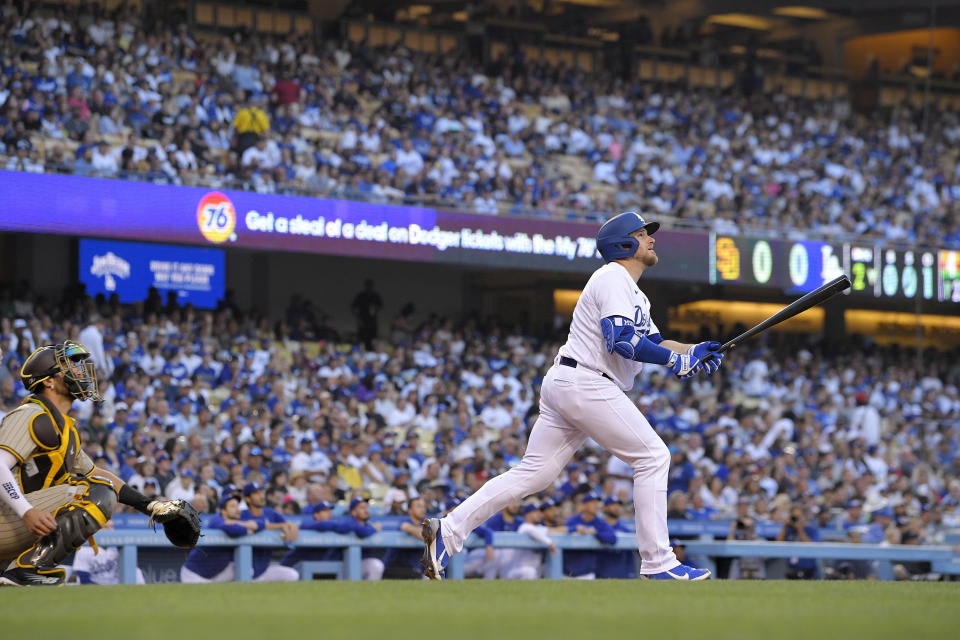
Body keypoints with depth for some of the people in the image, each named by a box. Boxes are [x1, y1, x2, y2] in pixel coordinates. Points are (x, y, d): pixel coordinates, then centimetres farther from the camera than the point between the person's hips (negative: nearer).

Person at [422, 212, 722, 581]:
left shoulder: (633, 294, 25)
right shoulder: (614, 278, -9)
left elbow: (651, 343, 26)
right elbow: (621, 340, -21)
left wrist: (693, 352, 9)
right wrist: (674, 361, -15)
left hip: (563, 385, 10)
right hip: (586, 384, -10)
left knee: (532, 474, 5)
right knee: (653, 456, -7)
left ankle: (448, 531, 1)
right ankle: (657, 563, -7)